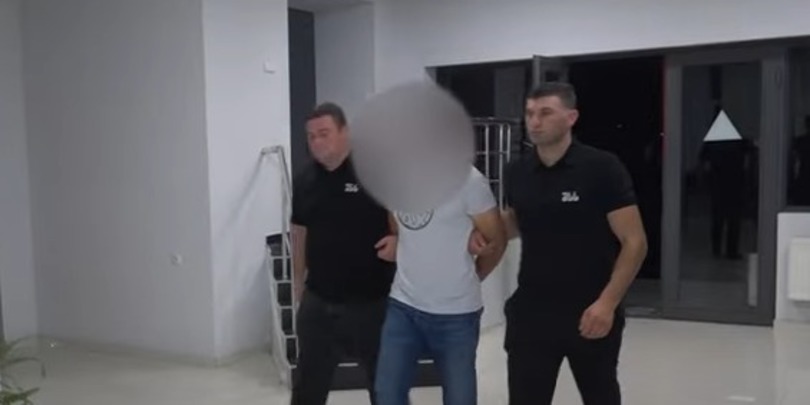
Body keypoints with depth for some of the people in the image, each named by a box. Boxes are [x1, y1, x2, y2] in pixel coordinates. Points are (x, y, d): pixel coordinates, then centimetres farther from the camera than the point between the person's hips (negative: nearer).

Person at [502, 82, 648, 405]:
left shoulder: (602, 168, -12)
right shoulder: (517, 172, 1)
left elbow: (634, 242, -11)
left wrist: (607, 302, -20)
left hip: (592, 312, -3)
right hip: (531, 311, 3)